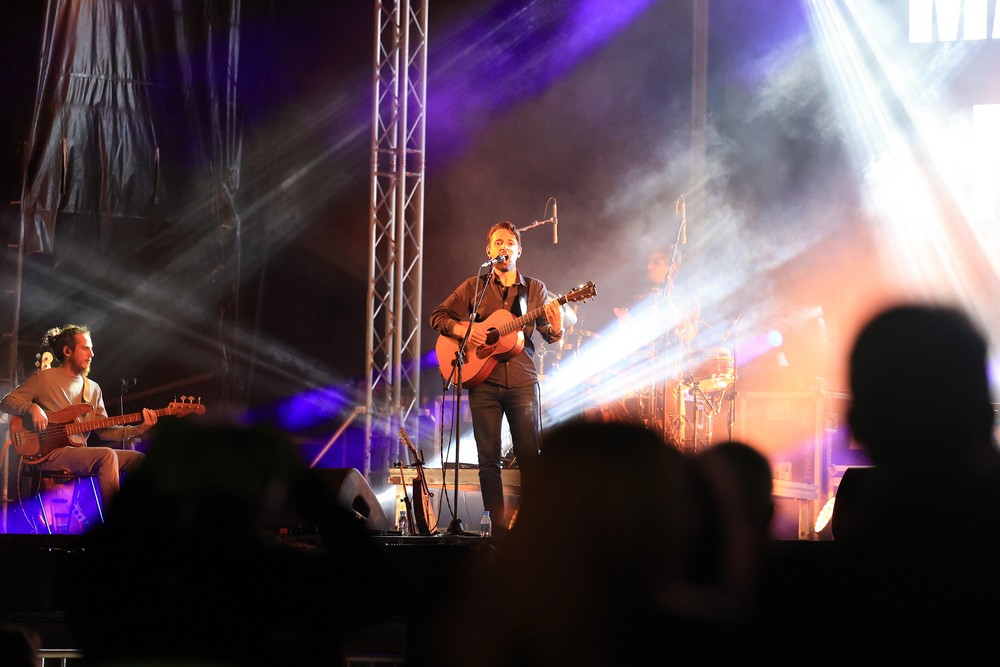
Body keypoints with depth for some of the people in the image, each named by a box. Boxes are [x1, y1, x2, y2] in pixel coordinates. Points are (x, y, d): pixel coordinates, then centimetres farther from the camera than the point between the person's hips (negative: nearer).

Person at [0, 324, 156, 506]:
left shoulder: (93, 388, 18)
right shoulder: (43, 378, 2)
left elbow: (104, 430, 13)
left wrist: (138, 429, -2)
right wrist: (32, 408, -17)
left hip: (80, 453, 7)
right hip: (50, 454, -7)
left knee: (137, 459, -4)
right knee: (107, 455, -30)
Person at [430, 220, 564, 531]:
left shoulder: (534, 289, 10)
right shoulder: (474, 287, 9)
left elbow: (549, 334, 5)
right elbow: (438, 316, 8)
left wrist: (555, 327, -18)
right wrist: (462, 330, -11)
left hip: (522, 381, 0)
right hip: (483, 382, 0)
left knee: (530, 456, -3)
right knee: (489, 458, 0)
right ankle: (498, 527, 4)